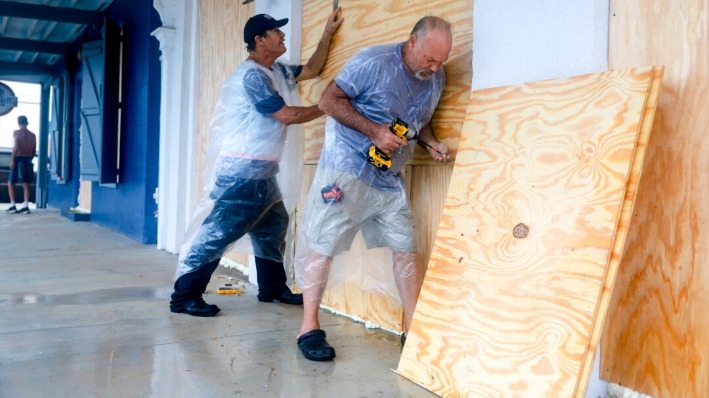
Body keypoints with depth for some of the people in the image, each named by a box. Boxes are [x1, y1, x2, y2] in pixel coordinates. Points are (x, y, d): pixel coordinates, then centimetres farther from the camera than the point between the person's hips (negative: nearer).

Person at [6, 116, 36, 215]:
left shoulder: (17, 132, -6)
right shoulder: (33, 135, 9)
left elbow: (16, 147, -18)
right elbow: (34, 151, 9)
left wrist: (12, 160, -17)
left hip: (18, 159, -4)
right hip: (28, 160, 5)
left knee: (11, 183, 6)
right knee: (26, 184, 5)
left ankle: (13, 206, 1)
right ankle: (26, 207, 1)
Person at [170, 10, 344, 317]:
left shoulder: (276, 71, 14)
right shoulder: (252, 75, -15)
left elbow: (312, 69, 24)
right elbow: (286, 115, -16)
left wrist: (327, 34, 18)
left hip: (262, 171, 10)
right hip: (243, 170, -10)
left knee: (273, 225, 15)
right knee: (220, 230, -8)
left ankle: (273, 288, 27)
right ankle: (184, 296, -1)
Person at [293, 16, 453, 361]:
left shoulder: (436, 79, 7)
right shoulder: (373, 61, -13)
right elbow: (329, 101, -13)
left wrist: (431, 144, -1)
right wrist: (375, 131, -22)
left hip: (390, 178, 6)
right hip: (347, 169, -6)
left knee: (406, 249, 3)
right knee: (321, 245, -4)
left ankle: (413, 330, 14)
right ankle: (309, 328, 8)